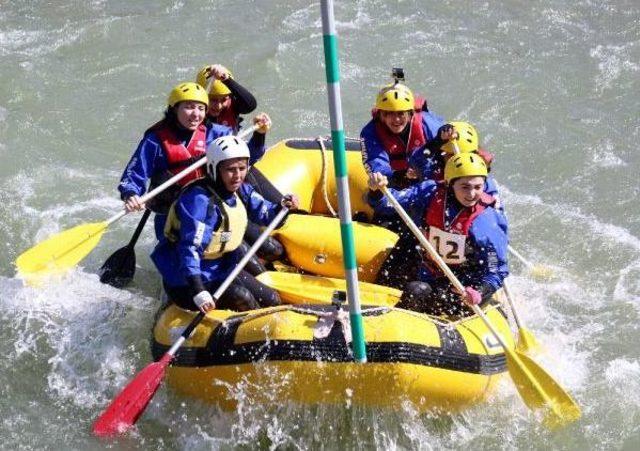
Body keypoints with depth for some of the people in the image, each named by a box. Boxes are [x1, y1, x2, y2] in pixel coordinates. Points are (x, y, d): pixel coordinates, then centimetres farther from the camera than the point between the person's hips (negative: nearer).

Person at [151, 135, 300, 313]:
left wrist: (282, 208, -20)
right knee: (241, 298, -27)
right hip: (187, 279, -9)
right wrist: (198, 291, -42)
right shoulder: (198, 200, -27)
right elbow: (190, 248, -33)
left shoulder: (242, 191, 1)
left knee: (274, 302, 7)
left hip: (224, 269, 9)